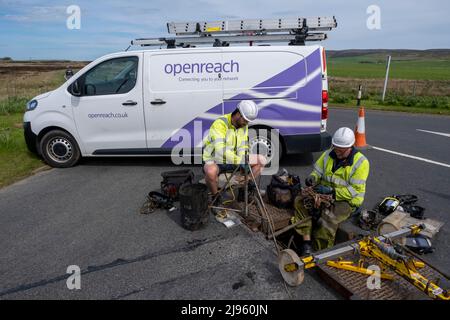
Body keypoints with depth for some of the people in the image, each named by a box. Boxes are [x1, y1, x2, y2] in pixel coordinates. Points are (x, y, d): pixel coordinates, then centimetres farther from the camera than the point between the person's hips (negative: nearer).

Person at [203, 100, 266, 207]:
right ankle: (215, 198, -11)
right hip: (214, 160, -7)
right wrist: (240, 161, -41)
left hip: (233, 160, 7)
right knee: (211, 171, -42)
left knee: (261, 160, -2)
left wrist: (244, 161, -22)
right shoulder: (220, 124, -26)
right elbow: (220, 150, -38)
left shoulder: (244, 125, -2)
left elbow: (243, 148, -2)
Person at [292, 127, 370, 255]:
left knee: (328, 218, -33)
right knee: (300, 201, -19)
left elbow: (355, 190, -17)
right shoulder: (328, 154, 2)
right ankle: (306, 242, -22)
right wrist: (312, 178, -15)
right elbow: (317, 172, 10)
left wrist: (332, 190, -27)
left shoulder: (361, 162, -13)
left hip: (347, 200, -5)